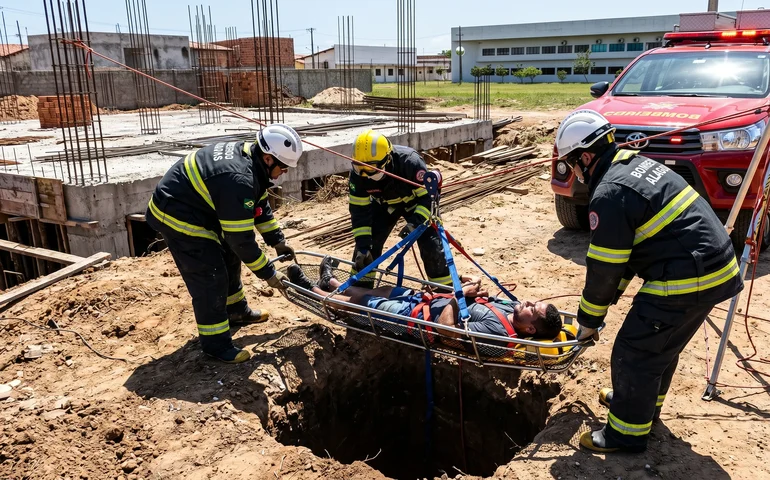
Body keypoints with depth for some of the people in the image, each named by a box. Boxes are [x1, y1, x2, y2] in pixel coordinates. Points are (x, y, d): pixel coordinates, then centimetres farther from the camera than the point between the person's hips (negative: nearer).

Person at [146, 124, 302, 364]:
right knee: (211, 276, -10)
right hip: (177, 215, -10)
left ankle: (237, 311, 37)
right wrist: (269, 273, -18)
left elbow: (261, 205, 10)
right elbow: (241, 239, -28)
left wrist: (277, 241, 8)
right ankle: (215, 343, 2)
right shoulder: (238, 180, -33)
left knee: (229, 257, 19)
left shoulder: (248, 155, -4)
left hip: (196, 208, 10)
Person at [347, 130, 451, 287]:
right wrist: (363, 245, -25)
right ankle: (360, 286, 14)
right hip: (385, 204, 3)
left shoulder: (409, 161, -39)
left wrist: (415, 223, -44)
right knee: (368, 242, -6)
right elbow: (359, 210, -20)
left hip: (416, 202, -3)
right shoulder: (357, 173, -28)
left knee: (431, 245, -12)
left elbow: (428, 196, -31)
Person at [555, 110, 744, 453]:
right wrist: (607, 300, 21)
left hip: (687, 279, -10)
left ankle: (626, 434, 17)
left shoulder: (609, 194, -19)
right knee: (661, 344, 25)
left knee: (634, 352, 2)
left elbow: (603, 268, -13)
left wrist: (588, 320, 2)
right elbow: (625, 249, 18)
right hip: (716, 266, 10)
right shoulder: (635, 165, 12)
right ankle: (640, 400, 45)